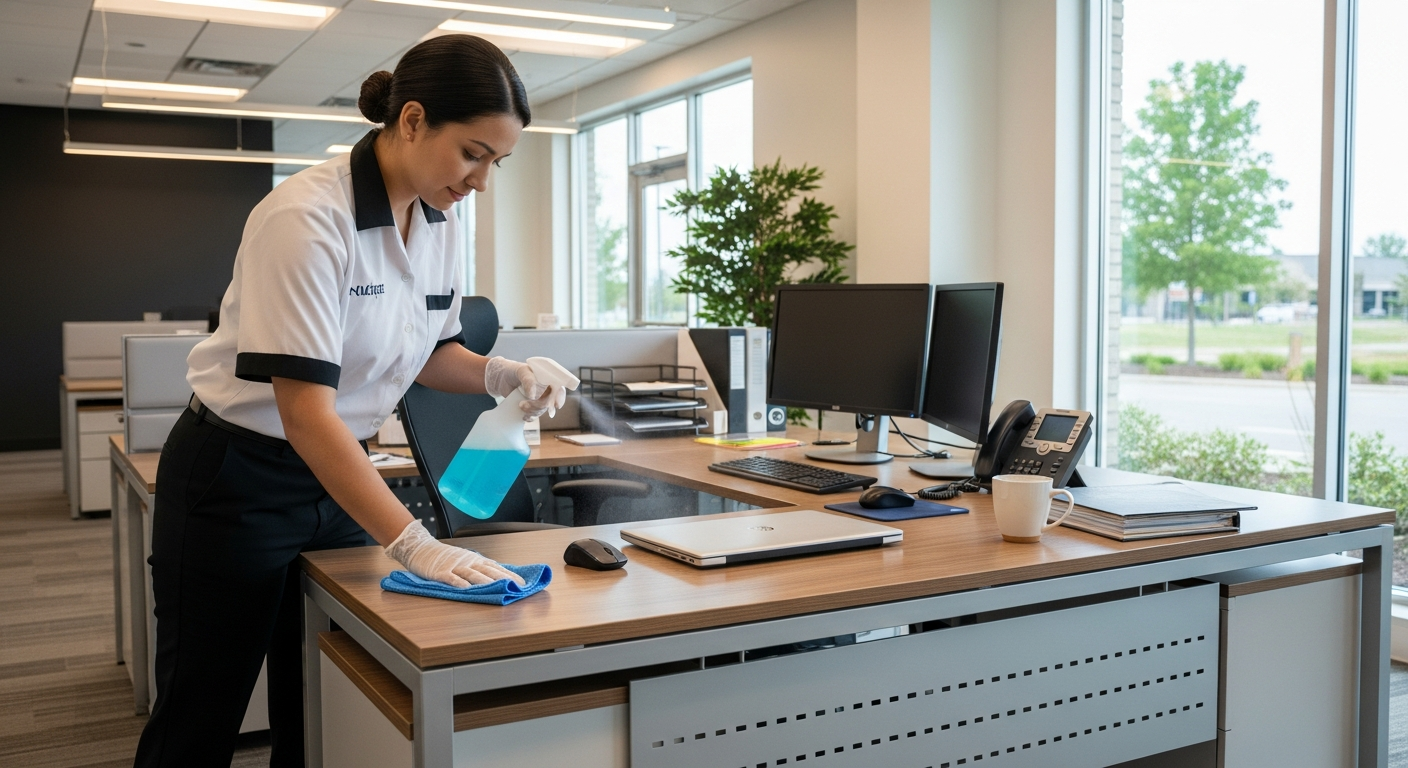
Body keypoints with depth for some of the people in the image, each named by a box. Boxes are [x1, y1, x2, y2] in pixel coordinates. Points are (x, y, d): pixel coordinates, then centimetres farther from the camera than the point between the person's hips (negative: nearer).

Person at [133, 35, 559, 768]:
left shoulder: (441, 224, -2)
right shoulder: (307, 218, -25)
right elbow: (306, 410, -31)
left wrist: (501, 375, -10)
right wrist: (412, 544, -35)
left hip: (338, 475, 7)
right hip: (235, 485, -7)